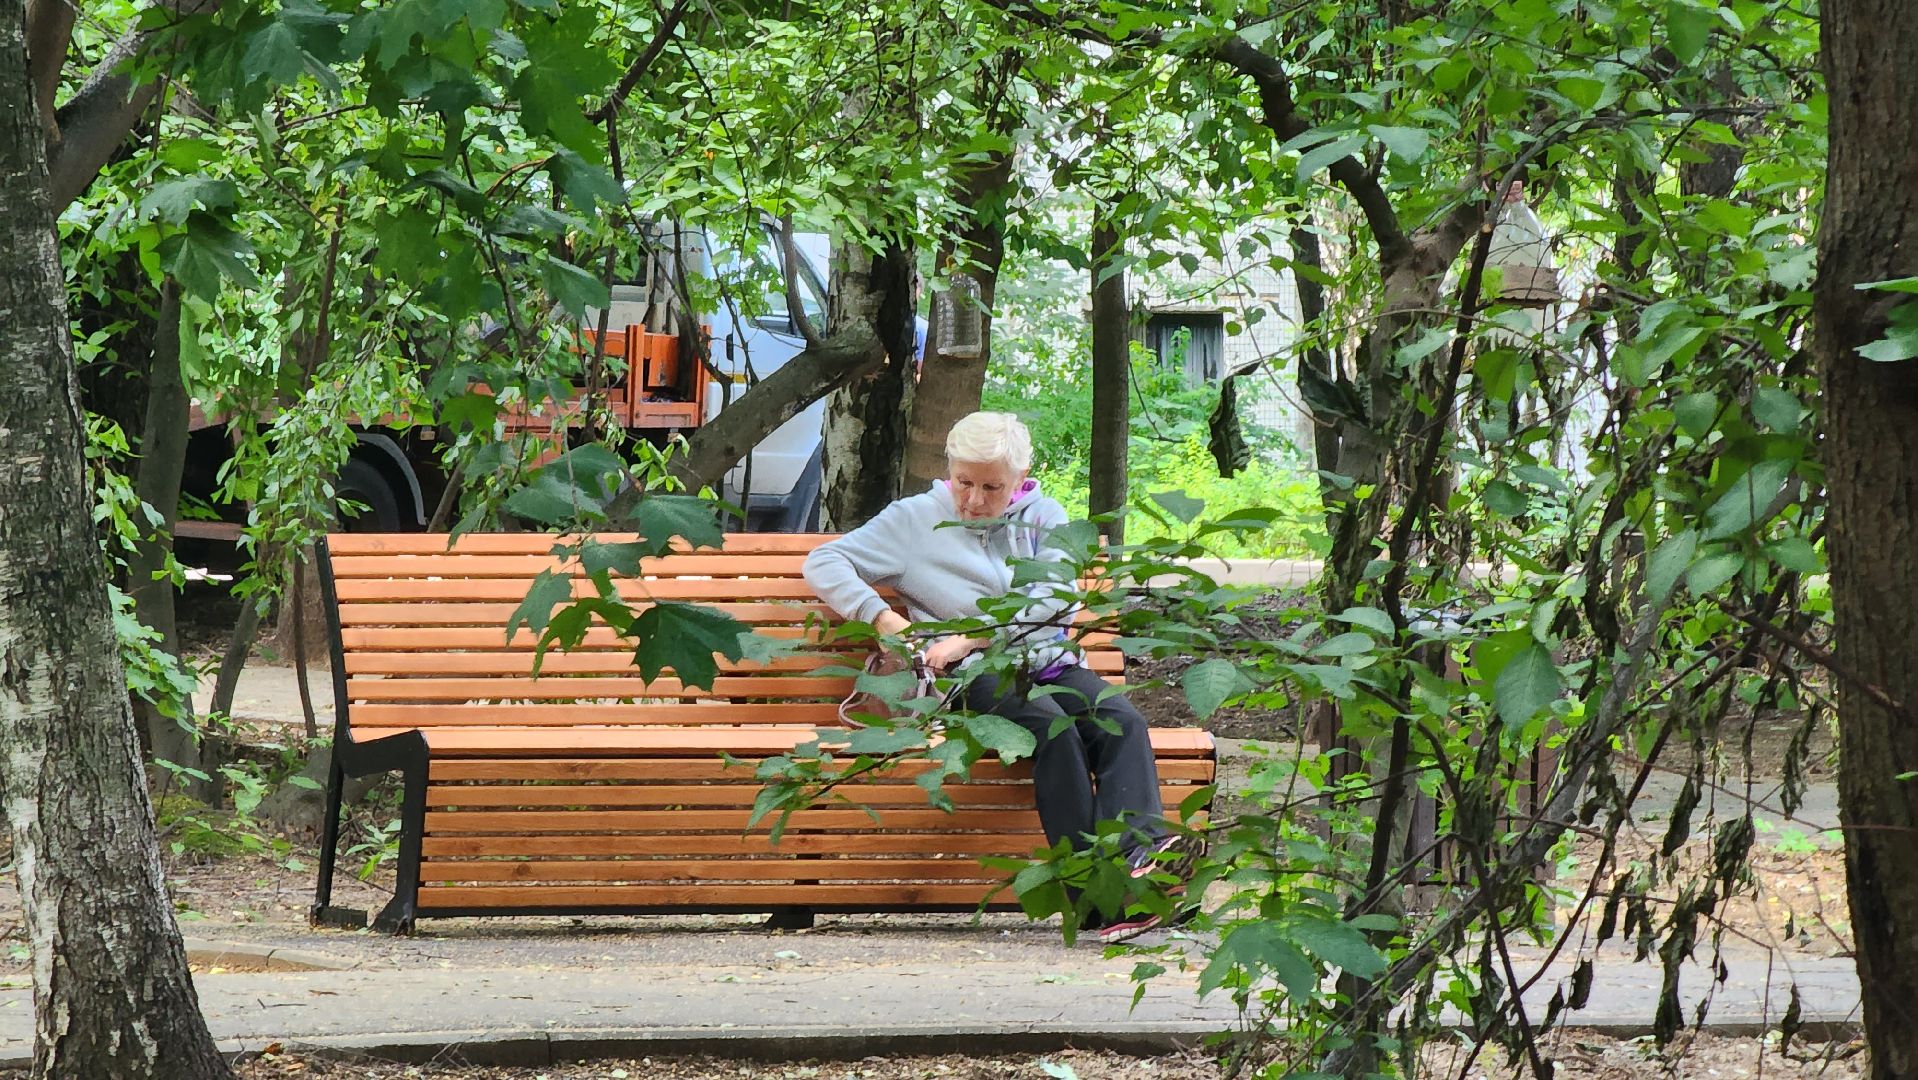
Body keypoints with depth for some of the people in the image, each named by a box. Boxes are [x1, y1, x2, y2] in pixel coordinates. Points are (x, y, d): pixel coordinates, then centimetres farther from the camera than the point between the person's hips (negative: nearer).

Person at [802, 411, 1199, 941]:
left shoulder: (1043, 518, 15)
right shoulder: (916, 520, 13)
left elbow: (1052, 603, -1)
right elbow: (823, 563, 9)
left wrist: (970, 638, -12)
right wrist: (882, 618, -7)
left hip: (1049, 663, 4)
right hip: (974, 679, -4)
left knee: (1121, 720, -30)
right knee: (1052, 726, -35)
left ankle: (1142, 848, -53)